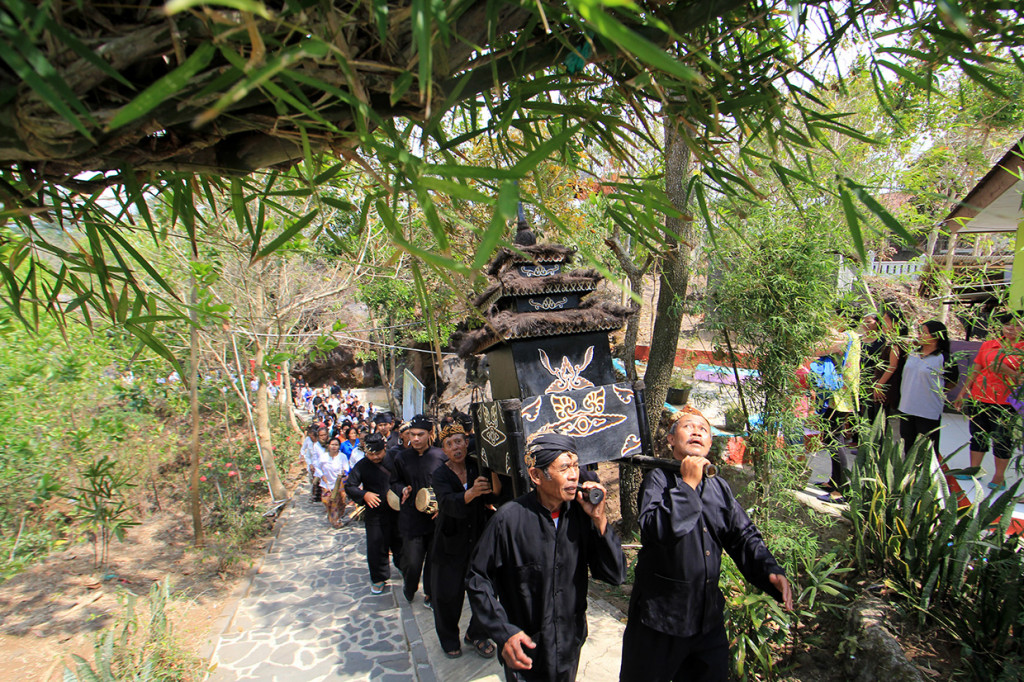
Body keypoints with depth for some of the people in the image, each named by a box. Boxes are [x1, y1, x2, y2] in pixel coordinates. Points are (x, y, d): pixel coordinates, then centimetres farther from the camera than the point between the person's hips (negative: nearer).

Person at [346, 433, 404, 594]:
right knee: (376, 546, 4)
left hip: (397, 510, 1)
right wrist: (364, 494, -23)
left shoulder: (394, 460, -6)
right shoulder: (361, 466, -7)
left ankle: (402, 566, 42)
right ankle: (379, 578, 24)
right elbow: (349, 486, -6)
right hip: (375, 512, -1)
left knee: (399, 542, 17)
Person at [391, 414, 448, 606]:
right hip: (411, 517, 0)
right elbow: (395, 482, 13)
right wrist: (403, 489, -8)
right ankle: (410, 587, 31)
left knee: (434, 559, 10)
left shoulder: (440, 456, -3)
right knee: (412, 561, -2)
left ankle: (429, 594, 34)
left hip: (436, 516, 0)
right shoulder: (402, 458, 0)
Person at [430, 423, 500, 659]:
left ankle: (477, 634, 26)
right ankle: (449, 639, 32)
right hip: (451, 543, -1)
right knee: (448, 595, 5)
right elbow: (449, 503, -27)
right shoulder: (440, 475, -8)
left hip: (480, 540, 1)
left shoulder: (477, 467, -2)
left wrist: (493, 471, -33)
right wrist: (471, 493, -47)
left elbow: (494, 497, -15)